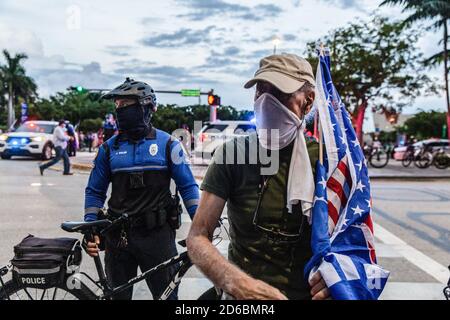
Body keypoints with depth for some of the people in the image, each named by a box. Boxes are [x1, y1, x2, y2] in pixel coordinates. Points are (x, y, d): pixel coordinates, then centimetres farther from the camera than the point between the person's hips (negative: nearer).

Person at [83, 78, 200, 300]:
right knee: (118, 294, 16)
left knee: (167, 294, 8)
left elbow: (187, 186, -1)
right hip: (118, 237, 3)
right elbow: (95, 191, 9)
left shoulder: (167, 144, -1)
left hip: (157, 234, -2)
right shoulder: (109, 147, 5)